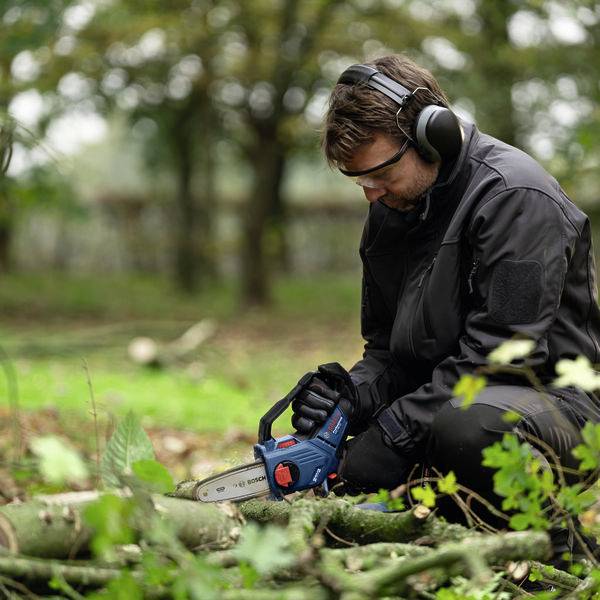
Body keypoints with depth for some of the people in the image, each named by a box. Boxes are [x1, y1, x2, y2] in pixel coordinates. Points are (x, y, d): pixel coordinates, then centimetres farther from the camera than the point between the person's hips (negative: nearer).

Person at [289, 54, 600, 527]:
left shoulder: (515, 196, -17)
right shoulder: (390, 210, 10)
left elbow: (501, 349, -23)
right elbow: (386, 345, 15)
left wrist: (398, 423, -22)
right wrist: (355, 394, -9)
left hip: (549, 395, -7)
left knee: (465, 428, -39)